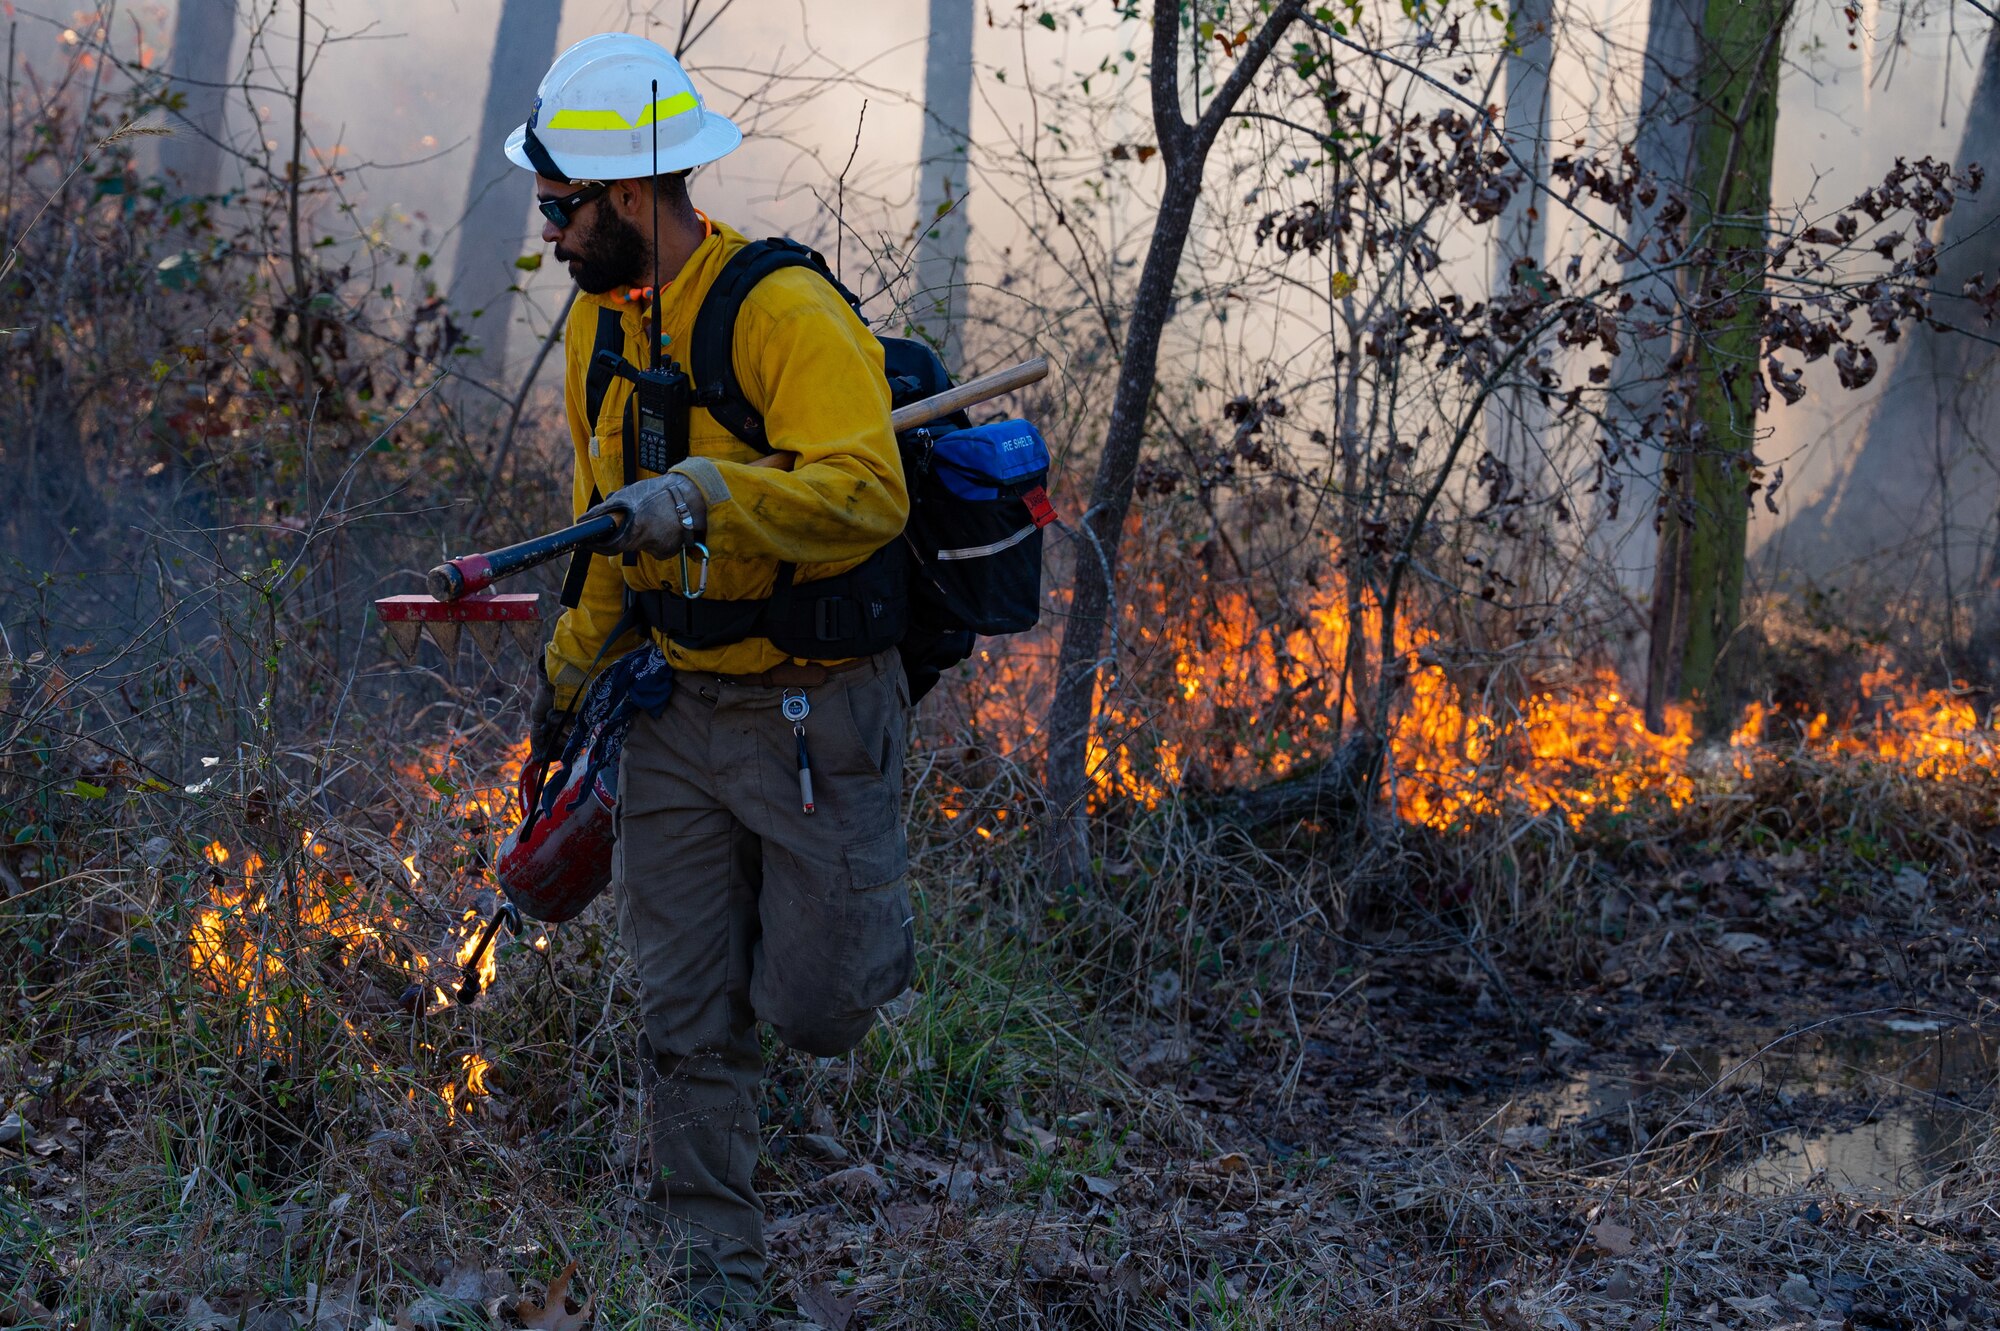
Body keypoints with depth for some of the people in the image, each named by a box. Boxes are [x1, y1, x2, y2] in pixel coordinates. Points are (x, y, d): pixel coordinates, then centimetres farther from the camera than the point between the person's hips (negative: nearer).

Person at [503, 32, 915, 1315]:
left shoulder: (789, 314, -20)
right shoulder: (602, 326, 6)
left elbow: (867, 493, -33)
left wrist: (708, 495, -46)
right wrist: (572, 668, 27)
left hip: (815, 711, -6)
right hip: (677, 712, 6)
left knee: (814, 1005, 1)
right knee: (688, 1017, 6)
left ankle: (863, 925, 35)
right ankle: (713, 1264, 17)